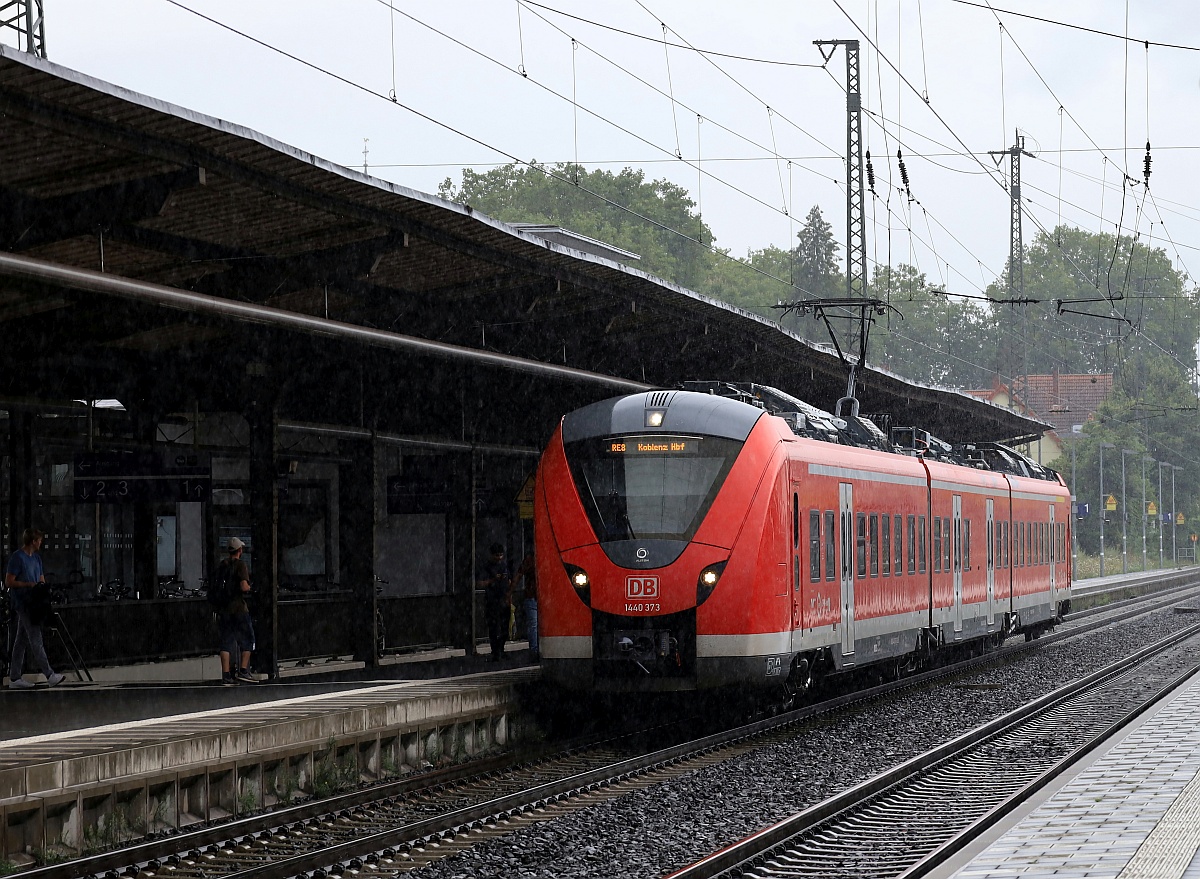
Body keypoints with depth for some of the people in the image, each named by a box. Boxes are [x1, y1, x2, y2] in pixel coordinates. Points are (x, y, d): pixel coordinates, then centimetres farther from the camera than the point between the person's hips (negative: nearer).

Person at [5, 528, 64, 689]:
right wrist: (29, 584, -16)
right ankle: (50, 675, -9)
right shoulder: (17, 558, -11)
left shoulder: (36, 558, 15)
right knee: (36, 640, -8)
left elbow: (41, 579, 23)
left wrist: (42, 585, 2)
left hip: (33, 603, 9)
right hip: (23, 603, -9)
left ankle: (15, 677, 11)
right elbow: (9, 582, -13)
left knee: (21, 641, 9)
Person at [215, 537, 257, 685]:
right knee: (247, 638, 7)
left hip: (222, 608, 6)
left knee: (226, 641, 5)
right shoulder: (240, 565, -9)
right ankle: (243, 670, -1)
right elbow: (244, 587, -18)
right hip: (238, 607, -6)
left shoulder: (221, 565, 11)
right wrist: (249, 588, 2)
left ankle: (226, 676, 1)